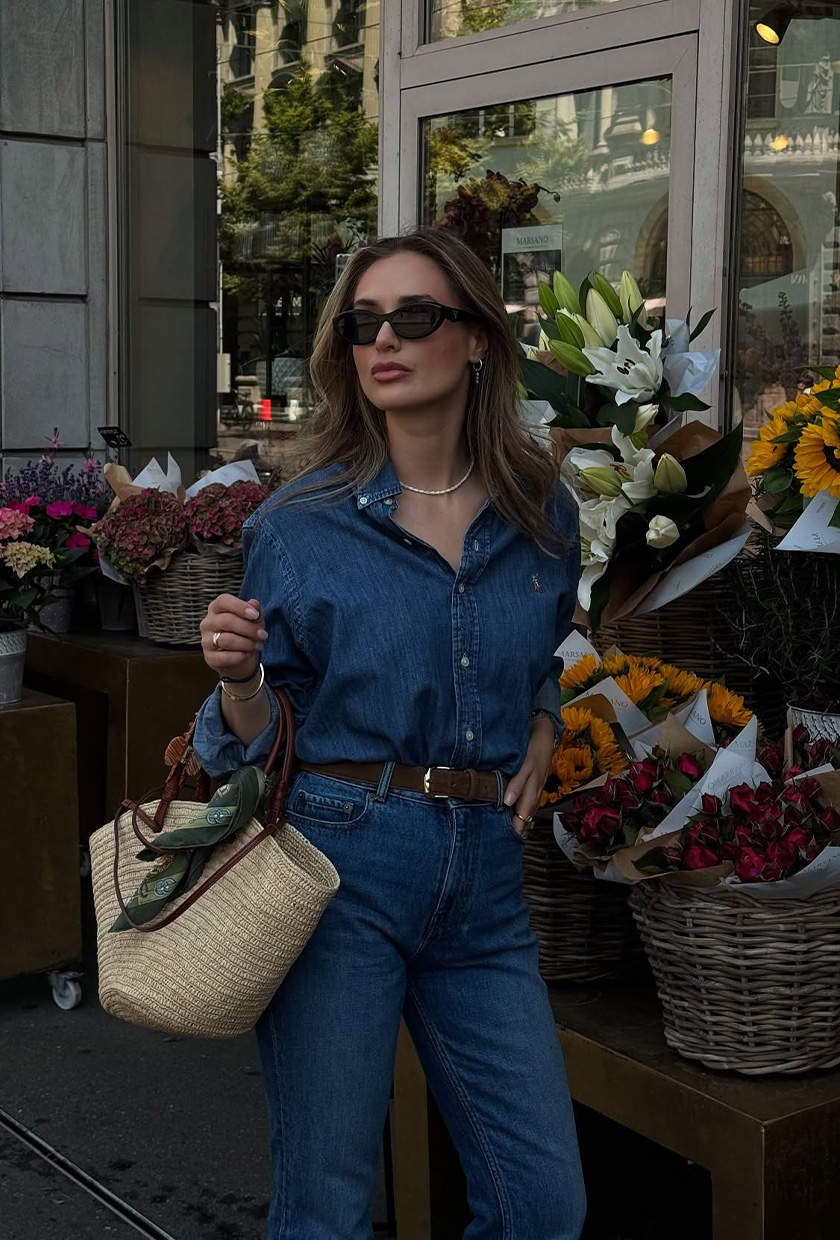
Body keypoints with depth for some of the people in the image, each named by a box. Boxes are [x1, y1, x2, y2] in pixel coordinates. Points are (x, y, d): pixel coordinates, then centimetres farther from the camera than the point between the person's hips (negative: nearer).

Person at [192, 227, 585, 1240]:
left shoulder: (542, 514, 6)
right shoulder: (299, 523, -2)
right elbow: (253, 739, 1)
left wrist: (541, 738, 6)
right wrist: (238, 676, -20)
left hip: (485, 878, 3)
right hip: (339, 866, -3)